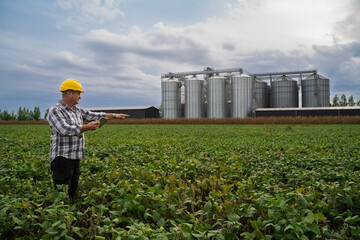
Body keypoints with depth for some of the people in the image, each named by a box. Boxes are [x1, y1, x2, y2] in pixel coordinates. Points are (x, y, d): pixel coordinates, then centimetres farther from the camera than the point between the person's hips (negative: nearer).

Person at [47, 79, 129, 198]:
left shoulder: (77, 111, 15)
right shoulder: (55, 111, -10)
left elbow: (95, 115, 22)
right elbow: (65, 130, -24)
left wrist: (114, 115, 21)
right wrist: (87, 127, -19)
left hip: (76, 158, 8)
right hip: (62, 158, -8)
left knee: (73, 192, 12)